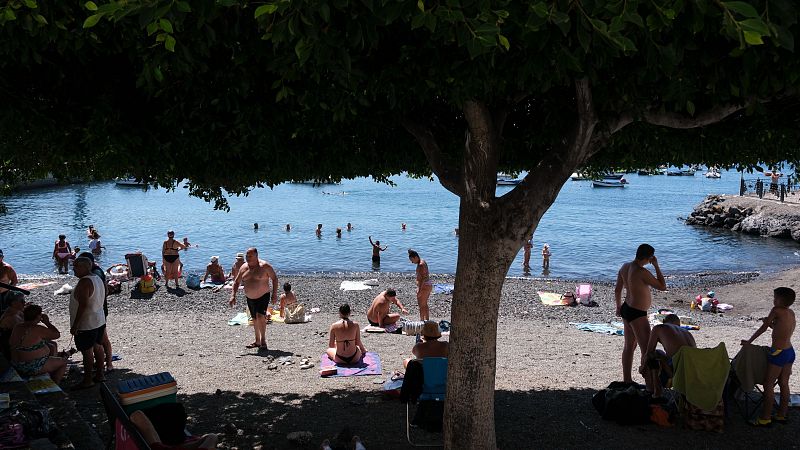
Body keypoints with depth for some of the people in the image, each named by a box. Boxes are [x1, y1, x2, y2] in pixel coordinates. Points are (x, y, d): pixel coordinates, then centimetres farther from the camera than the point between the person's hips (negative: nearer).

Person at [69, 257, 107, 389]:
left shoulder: (84, 282, -22)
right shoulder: (97, 279, 8)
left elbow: (83, 305, -27)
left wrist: (75, 325, -22)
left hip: (86, 325, -10)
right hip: (100, 321, 10)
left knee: (87, 352, -1)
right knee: (98, 347, 16)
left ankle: (87, 380, 6)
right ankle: (99, 375, 26)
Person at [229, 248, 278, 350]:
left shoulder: (264, 266, -13)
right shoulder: (243, 268, 0)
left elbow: (274, 278, -7)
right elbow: (236, 282, 6)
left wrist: (275, 294, -11)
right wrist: (233, 296, -5)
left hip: (263, 296, -5)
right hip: (250, 298, 5)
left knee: (260, 316, -20)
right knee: (254, 319, 14)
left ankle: (263, 340, -12)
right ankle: (257, 341, 28)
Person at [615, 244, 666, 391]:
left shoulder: (625, 267, 1)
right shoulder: (642, 272, -25)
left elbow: (617, 289, 11)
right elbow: (663, 287, -14)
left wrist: (619, 306, 25)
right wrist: (656, 266, -12)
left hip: (626, 309, 9)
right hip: (637, 314, -9)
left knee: (629, 346, 19)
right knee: (647, 350, -4)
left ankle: (627, 380, 29)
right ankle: (650, 386, -1)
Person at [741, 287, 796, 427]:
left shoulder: (776, 311, -15)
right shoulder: (791, 313, 7)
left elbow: (763, 328, -7)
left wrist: (749, 341, 3)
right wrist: (770, 322, 9)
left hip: (778, 352, -8)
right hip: (790, 351, 8)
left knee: (768, 385, -1)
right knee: (784, 384, 14)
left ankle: (765, 418, 2)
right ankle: (781, 415, 23)